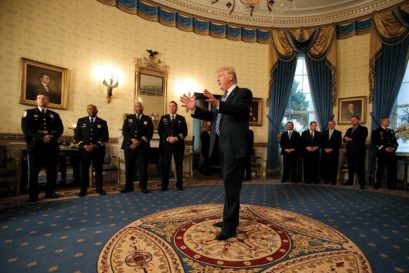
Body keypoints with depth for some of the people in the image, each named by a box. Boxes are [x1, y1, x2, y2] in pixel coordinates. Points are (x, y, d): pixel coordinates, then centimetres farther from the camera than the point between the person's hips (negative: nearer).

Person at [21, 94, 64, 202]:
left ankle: (50, 192, 16)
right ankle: (33, 195, 10)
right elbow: (26, 129, -4)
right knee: (33, 172, 1)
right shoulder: (28, 113, 9)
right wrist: (41, 137, -17)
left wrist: (51, 136, -14)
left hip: (51, 147, 2)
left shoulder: (55, 115, 17)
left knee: (52, 171, 4)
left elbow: (60, 129, 5)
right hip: (35, 146, -2)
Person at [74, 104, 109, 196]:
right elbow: (77, 135, 5)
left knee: (98, 170, 5)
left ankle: (99, 188, 16)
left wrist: (96, 145, -12)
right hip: (84, 150, 1)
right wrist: (83, 145, -10)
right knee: (84, 170, 3)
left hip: (98, 150, 0)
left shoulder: (102, 122, 7)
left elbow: (105, 136, 0)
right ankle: (83, 189, 15)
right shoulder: (81, 121, 11)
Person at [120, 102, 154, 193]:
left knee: (143, 168, 0)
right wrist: (132, 140, -15)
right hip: (129, 146, 2)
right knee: (129, 167, 6)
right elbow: (124, 131, 1)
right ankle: (128, 186, 19)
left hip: (142, 147, -1)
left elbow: (149, 133, -2)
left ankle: (143, 186, 12)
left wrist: (140, 142, -13)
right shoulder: (128, 118, 12)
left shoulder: (148, 119, 8)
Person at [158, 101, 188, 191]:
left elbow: (184, 132, 1)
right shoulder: (163, 118, 12)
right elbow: (160, 130, 3)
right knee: (165, 165, 3)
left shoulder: (181, 118, 9)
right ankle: (164, 185, 13)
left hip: (178, 145, 0)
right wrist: (167, 138, -12)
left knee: (179, 165, 4)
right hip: (166, 145, 1)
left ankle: (179, 184, 15)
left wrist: (176, 138, -14)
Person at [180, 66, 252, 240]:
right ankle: (230, 219, 31)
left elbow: (240, 110, -25)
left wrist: (218, 104, -38)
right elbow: (212, 116, 14)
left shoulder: (243, 93, -5)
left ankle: (230, 227, 6)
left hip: (235, 147, -9)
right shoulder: (223, 98, 20)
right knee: (229, 185, 16)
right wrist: (194, 109, 4)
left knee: (231, 185, -5)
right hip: (224, 147, 9)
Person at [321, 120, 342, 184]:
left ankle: (333, 180, 9)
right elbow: (322, 142, 9)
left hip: (334, 153, -2)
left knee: (333, 167, -1)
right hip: (325, 152, 2)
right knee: (325, 166, -1)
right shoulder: (324, 132, 14)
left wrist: (331, 149, -11)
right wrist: (325, 149, -6)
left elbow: (339, 143, -2)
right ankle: (326, 179, 10)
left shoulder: (338, 133, 5)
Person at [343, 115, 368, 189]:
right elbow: (344, 139, 12)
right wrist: (345, 138, -11)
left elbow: (362, 139, -13)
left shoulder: (363, 129, 3)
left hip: (359, 151, -5)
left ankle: (362, 183, -1)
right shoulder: (349, 130, 22)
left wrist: (351, 139, -11)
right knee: (350, 167, 9)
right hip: (350, 151, 5)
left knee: (360, 168, -6)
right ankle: (350, 181, 17)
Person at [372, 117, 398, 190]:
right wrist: (384, 148, -15)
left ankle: (390, 185, 14)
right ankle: (377, 184, 7)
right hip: (382, 153, -5)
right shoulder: (377, 131, 1)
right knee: (380, 169, -2)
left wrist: (394, 147, -4)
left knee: (392, 169, 3)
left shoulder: (391, 131, 20)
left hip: (391, 153, 5)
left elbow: (395, 141, 16)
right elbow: (375, 143, -8)